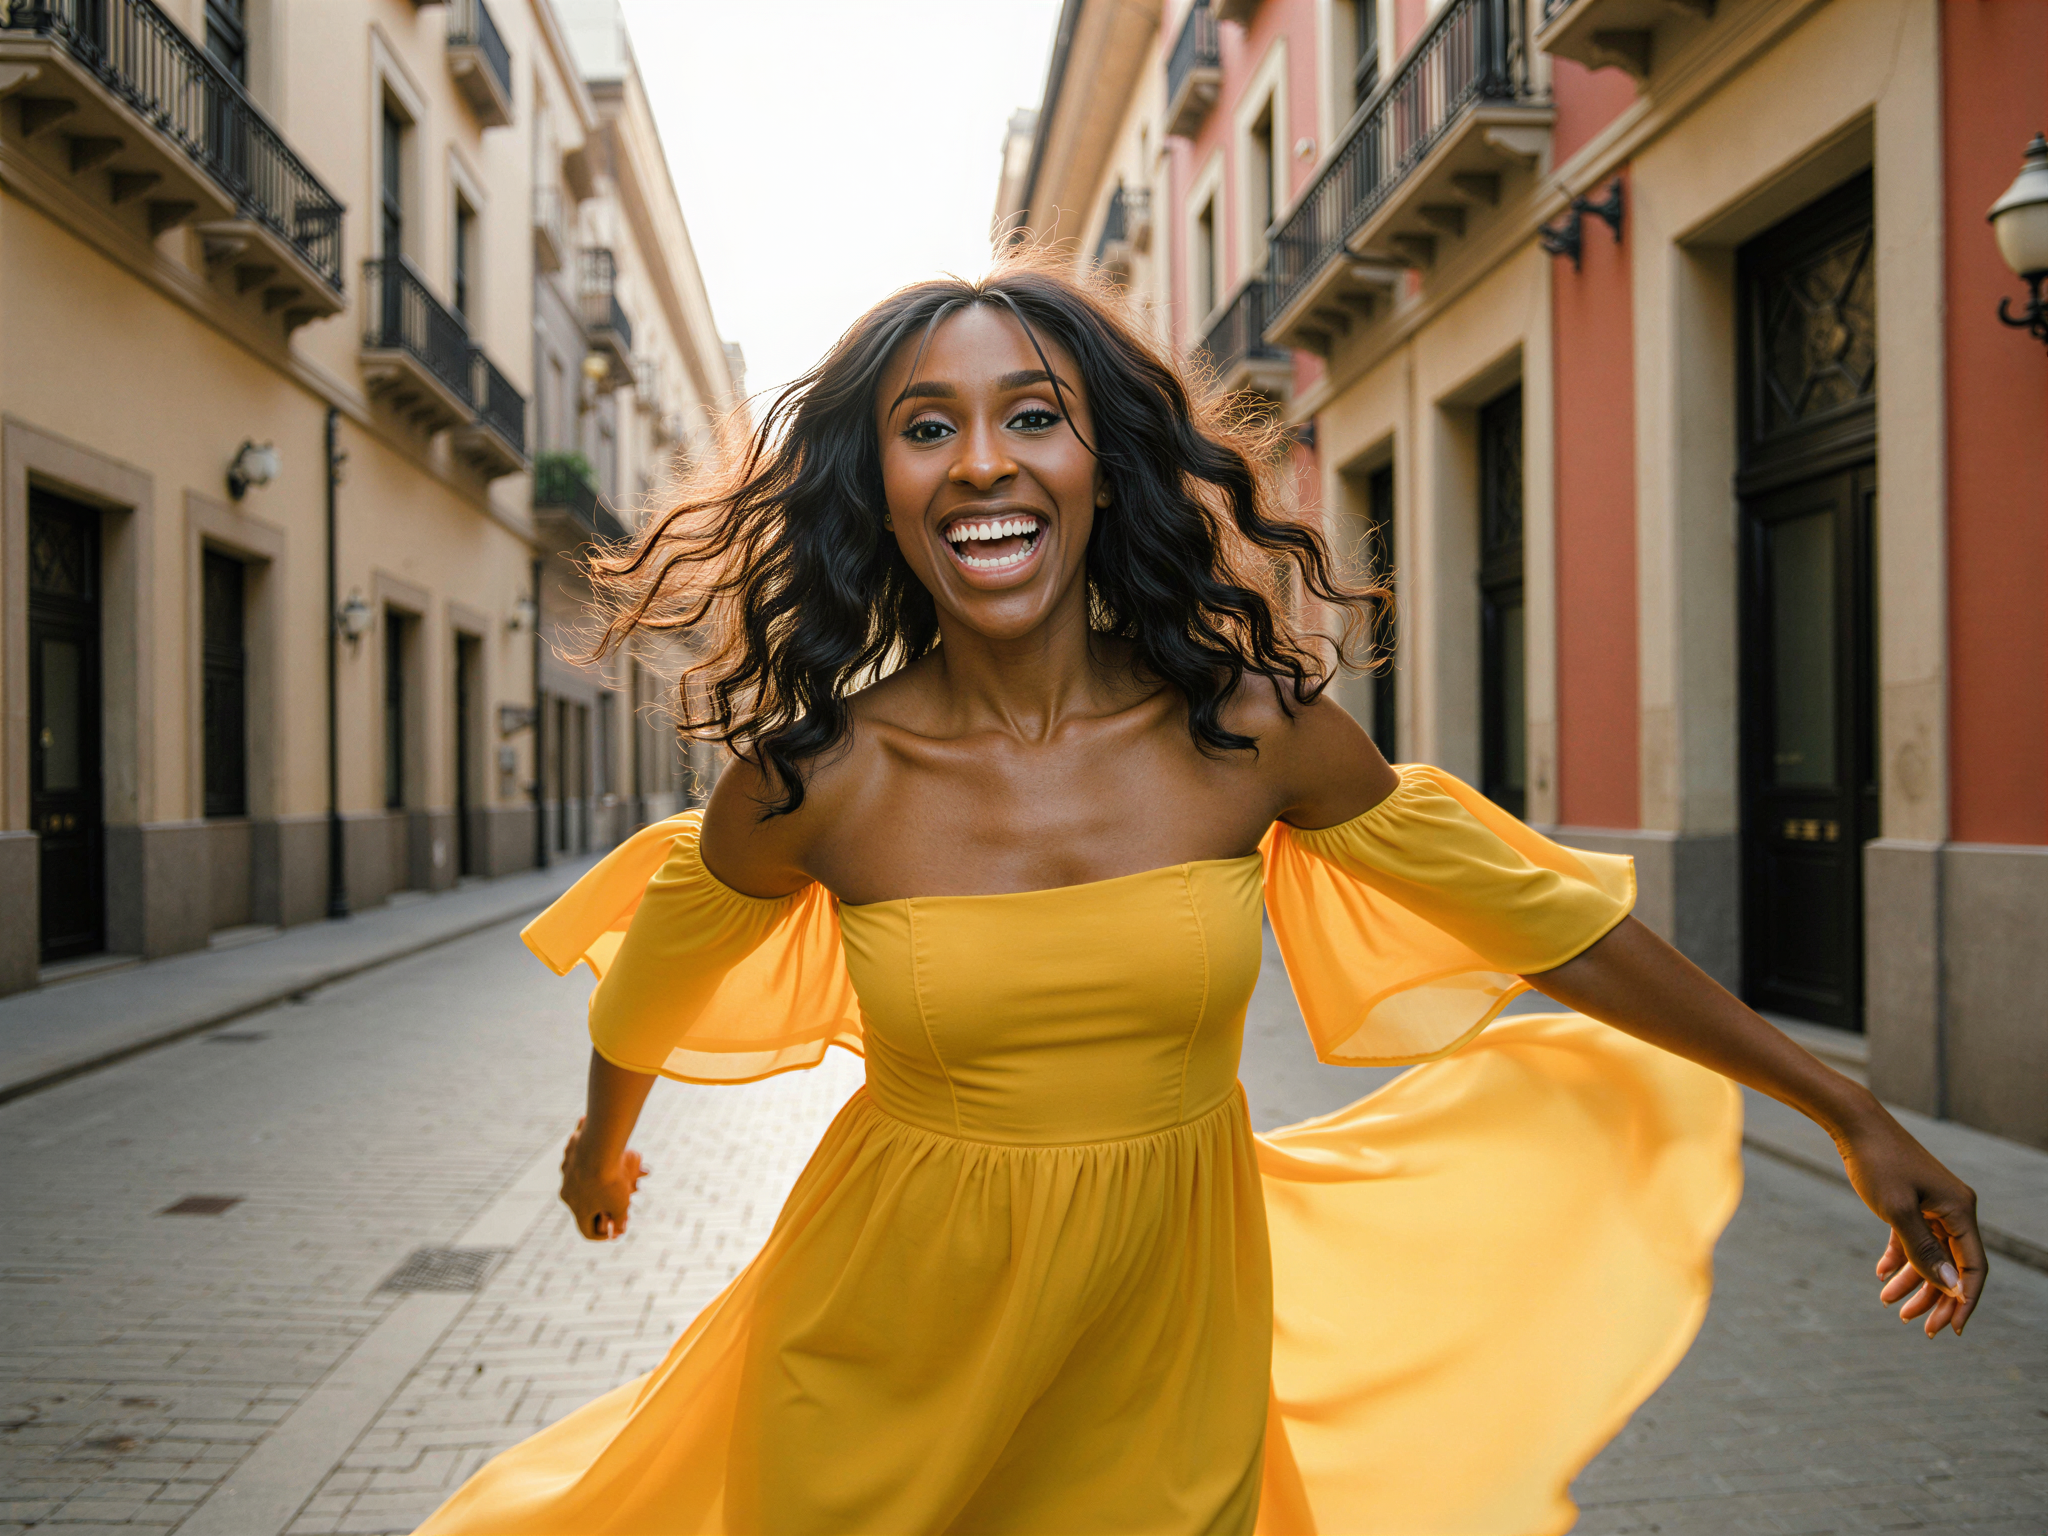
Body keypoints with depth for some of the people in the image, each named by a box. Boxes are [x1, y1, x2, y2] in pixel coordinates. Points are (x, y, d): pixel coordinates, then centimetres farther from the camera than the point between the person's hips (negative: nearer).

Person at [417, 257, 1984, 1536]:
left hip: (1174, 1341, 1)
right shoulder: (814, 776, -16)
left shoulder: (1253, 727, -14)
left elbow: (1540, 915, -3)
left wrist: (1848, 1108, 5)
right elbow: (661, 963, 6)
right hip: (885, 1361, 0)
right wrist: (605, 1141, 25)